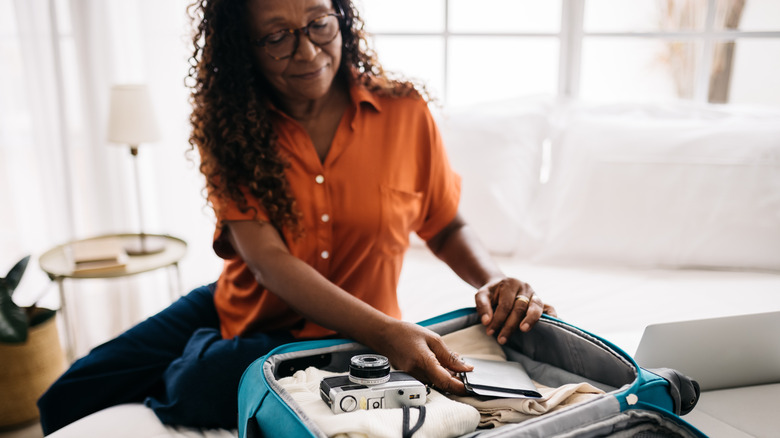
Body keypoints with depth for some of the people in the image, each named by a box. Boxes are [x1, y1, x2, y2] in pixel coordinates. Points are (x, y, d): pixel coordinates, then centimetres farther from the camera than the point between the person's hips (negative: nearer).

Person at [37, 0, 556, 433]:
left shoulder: (404, 111, -12)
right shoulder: (231, 125, -10)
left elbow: (446, 226, 1)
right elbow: (266, 257, -23)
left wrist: (494, 279, -22)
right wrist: (384, 331, -38)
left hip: (336, 339, -2)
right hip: (234, 310, 3)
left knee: (204, 385, -30)